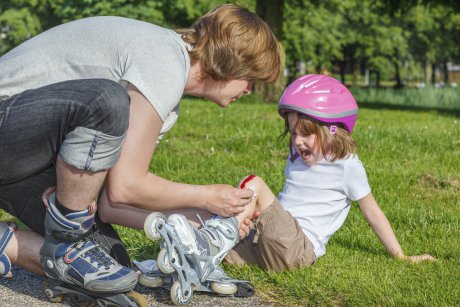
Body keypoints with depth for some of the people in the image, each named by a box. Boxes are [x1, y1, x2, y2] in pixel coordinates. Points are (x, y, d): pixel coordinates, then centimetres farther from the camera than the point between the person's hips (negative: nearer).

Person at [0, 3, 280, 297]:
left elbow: (110, 204, 5)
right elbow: (124, 188, -23)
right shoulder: (164, 65, -21)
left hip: (27, 161, 9)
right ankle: (68, 239, -16)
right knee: (107, 101, -34)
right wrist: (207, 197, -10)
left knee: (113, 262, -3)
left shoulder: (167, 101, 10)